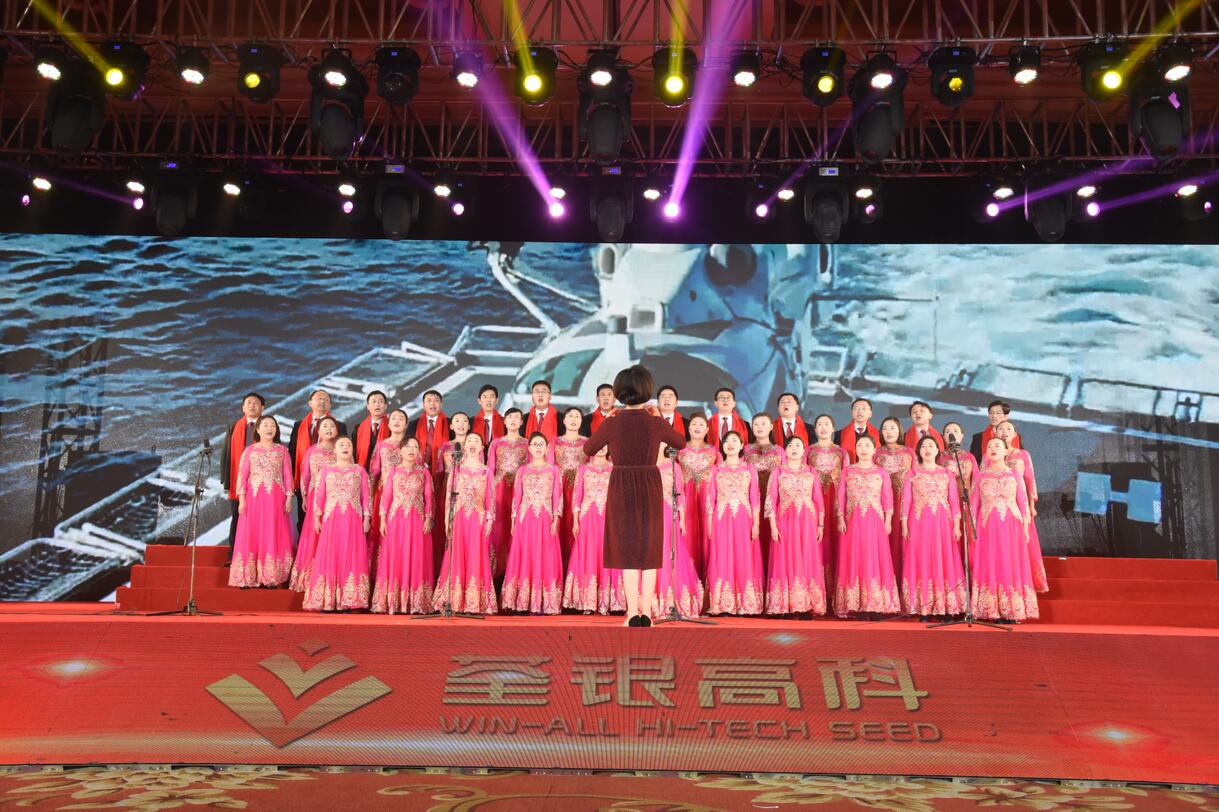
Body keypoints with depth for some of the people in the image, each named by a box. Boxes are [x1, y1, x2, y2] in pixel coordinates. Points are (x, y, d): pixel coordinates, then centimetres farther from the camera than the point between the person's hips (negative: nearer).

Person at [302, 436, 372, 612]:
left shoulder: (359, 470, 9)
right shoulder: (326, 470, 10)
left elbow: (366, 496, 5)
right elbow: (319, 495, 7)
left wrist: (366, 518, -2)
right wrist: (316, 517, 1)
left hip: (353, 520, 0)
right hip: (331, 519, 0)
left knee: (351, 557, -2)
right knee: (329, 556, -2)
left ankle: (348, 601, 2)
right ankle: (327, 601, 2)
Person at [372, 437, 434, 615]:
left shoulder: (424, 472, 7)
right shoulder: (393, 471, 7)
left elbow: (429, 497, 4)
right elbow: (386, 495, 4)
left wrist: (428, 518, -5)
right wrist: (383, 519, -3)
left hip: (417, 520, 0)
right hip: (396, 519, 0)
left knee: (416, 559, 0)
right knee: (394, 558, 0)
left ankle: (415, 603, 4)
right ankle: (392, 603, 5)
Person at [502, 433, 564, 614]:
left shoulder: (554, 470, 7)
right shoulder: (522, 470, 10)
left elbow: (558, 497, 3)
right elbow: (516, 497, 9)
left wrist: (556, 520, -7)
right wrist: (513, 522, 3)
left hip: (546, 520, -1)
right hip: (525, 519, 1)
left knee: (546, 558, -3)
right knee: (525, 558, -1)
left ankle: (544, 604, 0)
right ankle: (525, 603, 2)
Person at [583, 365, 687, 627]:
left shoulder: (611, 423, -10)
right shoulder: (656, 423, -6)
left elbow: (588, 449, 6)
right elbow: (681, 443, 12)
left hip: (621, 489, -1)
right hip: (650, 489, 1)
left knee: (627, 550, 9)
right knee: (649, 549, 11)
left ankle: (632, 614, 9)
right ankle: (646, 613, 11)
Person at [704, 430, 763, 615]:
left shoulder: (749, 469, 9)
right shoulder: (716, 470, 9)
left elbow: (755, 498, 4)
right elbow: (710, 500, 7)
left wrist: (756, 524, -3)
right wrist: (709, 525, 1)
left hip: (744, 520, 0)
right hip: (721, 520, 0)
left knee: (745, 560, -1)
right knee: (722, 561, -1)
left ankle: (745, 605, 4)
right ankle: (723, 606, 2)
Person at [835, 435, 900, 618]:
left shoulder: (881, 472, 7)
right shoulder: (848, 471, 8)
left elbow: (887, 498, 5)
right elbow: (841, 497, 5)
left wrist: (888, 520, -2)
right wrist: (840, 519, -2)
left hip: (875, 522, 0)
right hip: (852, 522, 0)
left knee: (875, 560, -2)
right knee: (852, 560, -1)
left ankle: (875, 604, 1)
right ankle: (851, 605, 2)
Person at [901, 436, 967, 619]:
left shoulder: (947, 474, 10)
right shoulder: (912, 474, 8)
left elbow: (954, 501, 6)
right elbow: (905, 501, 4)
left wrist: (956, 525, -3)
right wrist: (904, 525, -4)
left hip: (942, 523, 1)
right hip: (918, 523, -1)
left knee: (944, 562, -1)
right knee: (920, 563, -2)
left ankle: (946, 607, 4)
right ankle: (922, 609, 0)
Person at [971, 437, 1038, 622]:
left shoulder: (1015, 475, 6)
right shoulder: (980, 477, 8)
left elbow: (1023, 502, 5)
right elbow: (974, 504, 7)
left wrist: (1025, 528, 0)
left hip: (1011, 525, 0)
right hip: (987, 527, 0)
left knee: (1011, 565, -1)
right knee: (989, 566, -1)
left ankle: (1012, 612, 5)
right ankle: (992, 612, 2)